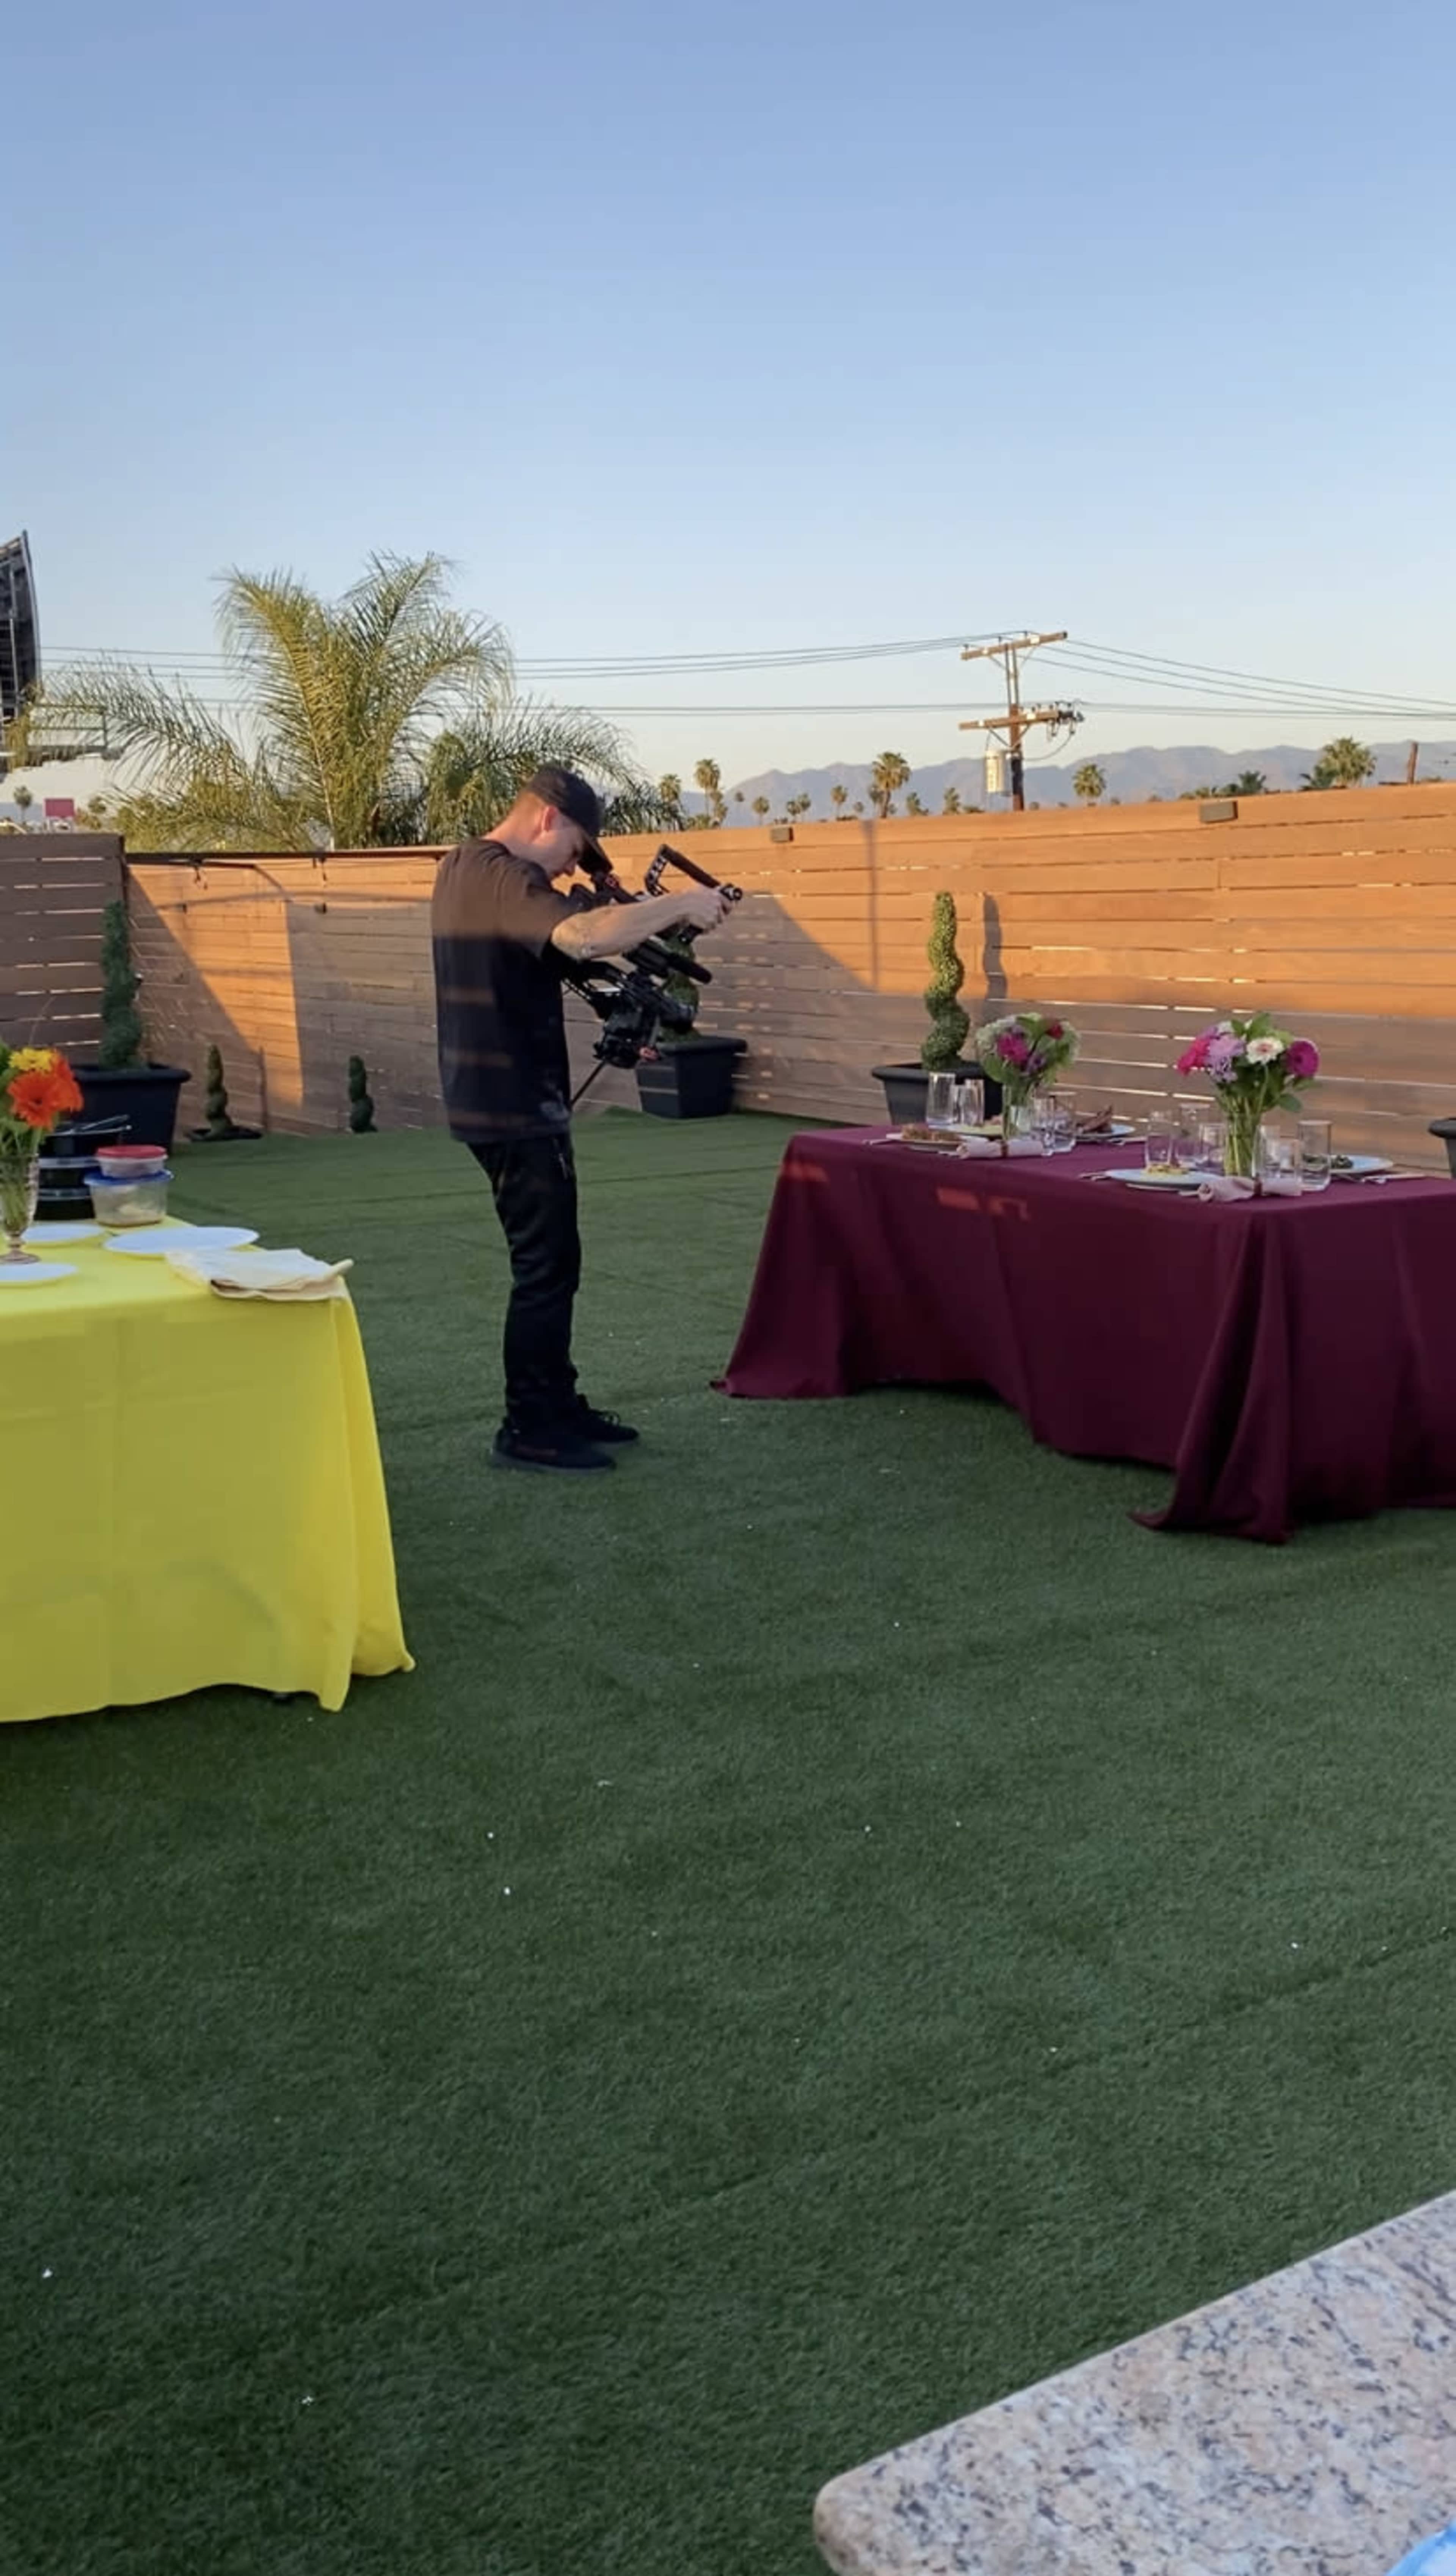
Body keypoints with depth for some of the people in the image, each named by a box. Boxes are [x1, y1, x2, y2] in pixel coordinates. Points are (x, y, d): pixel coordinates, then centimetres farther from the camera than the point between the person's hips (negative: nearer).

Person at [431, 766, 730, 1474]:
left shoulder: (463, 867, 14)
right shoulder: (502, 878, -18)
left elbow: (561, 932, 18)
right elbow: (585, 935, -35)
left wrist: (651, 916, 3)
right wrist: (678, 904, -23)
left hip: (494, 1100, 10)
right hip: (518, 1109, -10)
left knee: (550, 1258, 16)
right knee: (546, 1266, -4)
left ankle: (557, 1403, 25)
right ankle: (529, 1430, 2)